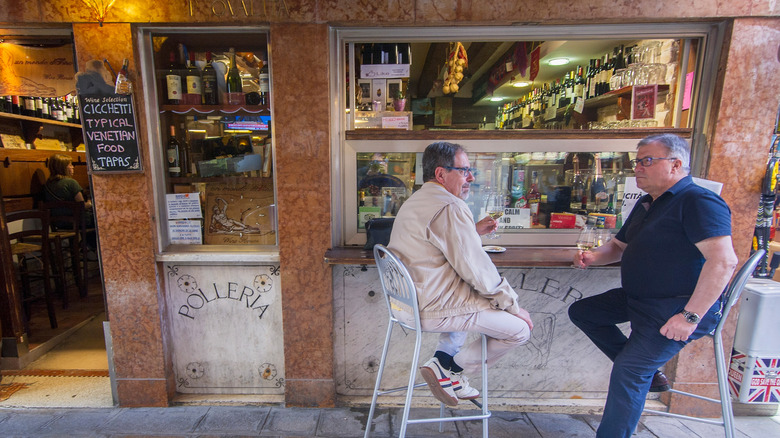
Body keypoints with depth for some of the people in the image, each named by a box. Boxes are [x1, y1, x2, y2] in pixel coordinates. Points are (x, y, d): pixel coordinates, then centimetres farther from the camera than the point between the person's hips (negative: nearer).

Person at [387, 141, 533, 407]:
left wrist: (473, 232, 13)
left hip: (408, 301, 10)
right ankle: (448, 369, 6)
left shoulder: (413, 202, 13)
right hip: (432, 309, -10)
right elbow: (477, 270, -18)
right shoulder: (450, 207, -19)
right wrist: (513, 306, -3)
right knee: (521, 328, 2)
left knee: (472, 298, 33)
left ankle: (444, 358, 21)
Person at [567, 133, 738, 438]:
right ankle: (648, 374, 14)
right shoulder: (645, 204, 14)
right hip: (638, 299, 10)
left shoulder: (698, 201, -15)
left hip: (680, 307, -10)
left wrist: (690, 316, -27)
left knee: (629, 370, -19)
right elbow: (619, 246, 24)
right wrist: (593, 257, 1)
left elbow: (724, 261, -26)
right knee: (581, 312, 10)